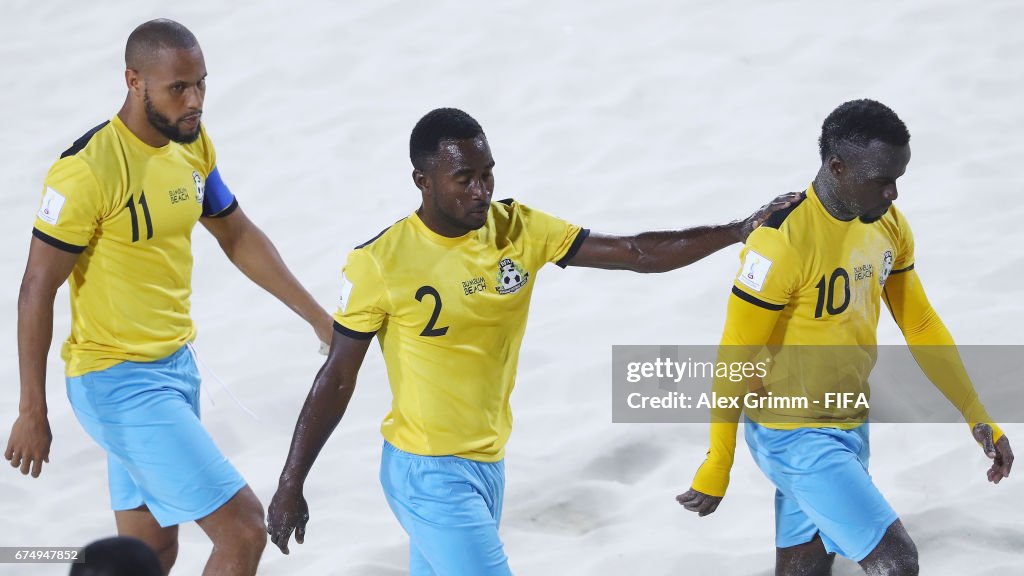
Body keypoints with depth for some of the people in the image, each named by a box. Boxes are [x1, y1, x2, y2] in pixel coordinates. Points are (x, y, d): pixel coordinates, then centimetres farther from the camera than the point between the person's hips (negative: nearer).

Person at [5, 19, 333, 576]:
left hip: (176, 364, 8)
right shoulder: (88, 170, -21)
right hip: (118, 383, -8)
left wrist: (319, 318, 14)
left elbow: (238, 237, 18)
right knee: (243, 529, -12)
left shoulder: (193, 144, 4)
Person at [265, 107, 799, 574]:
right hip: (429, 473, -6)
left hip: (489, 463, 6)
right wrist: (290, 486, -4)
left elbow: (637, 253, -3)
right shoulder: (380, 265, -14)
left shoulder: (517, 230, -1)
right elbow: (337, 379, -7)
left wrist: (741, 229, -12)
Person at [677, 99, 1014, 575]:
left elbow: (920, 326, 12)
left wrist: (977, 416, 8)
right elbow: (736, 357, -17)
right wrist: (717, 466, -13)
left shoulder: (888, 226, 1)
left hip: (850, 427, 8)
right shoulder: (783, 241, -23)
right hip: (794, 436, -8)